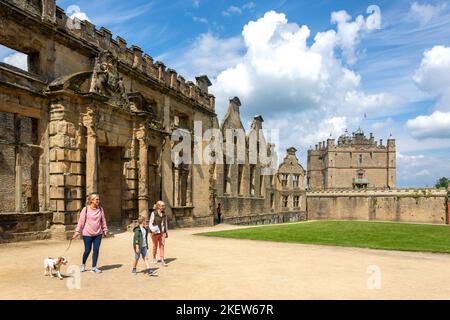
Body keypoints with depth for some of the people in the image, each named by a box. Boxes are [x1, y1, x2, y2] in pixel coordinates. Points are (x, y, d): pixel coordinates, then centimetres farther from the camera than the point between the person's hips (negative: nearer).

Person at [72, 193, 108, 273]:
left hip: (98, 234, 3)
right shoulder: (85, 209, -7)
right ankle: (83, 265, 32)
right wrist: (77, 232, -7)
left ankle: (94, 267, 15)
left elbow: (103, 221, 10)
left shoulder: (100, 209, 4)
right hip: (87, 234, -3)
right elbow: (81, 221, -5)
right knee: (87, 250, 6)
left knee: (96, 250, 3)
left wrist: (105, 230, 10)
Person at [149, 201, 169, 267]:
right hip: (155, 232, -3)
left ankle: (162, 260, -3)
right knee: (155, 246, 11)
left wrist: (166, 232, 18)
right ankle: (154, 258, 32)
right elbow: (150, 223, -9)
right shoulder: (153, 213, -8)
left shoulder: (164, 214, 8)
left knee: (162, 245, -3)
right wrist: (153, 230, -24)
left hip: (162, 232, 4)